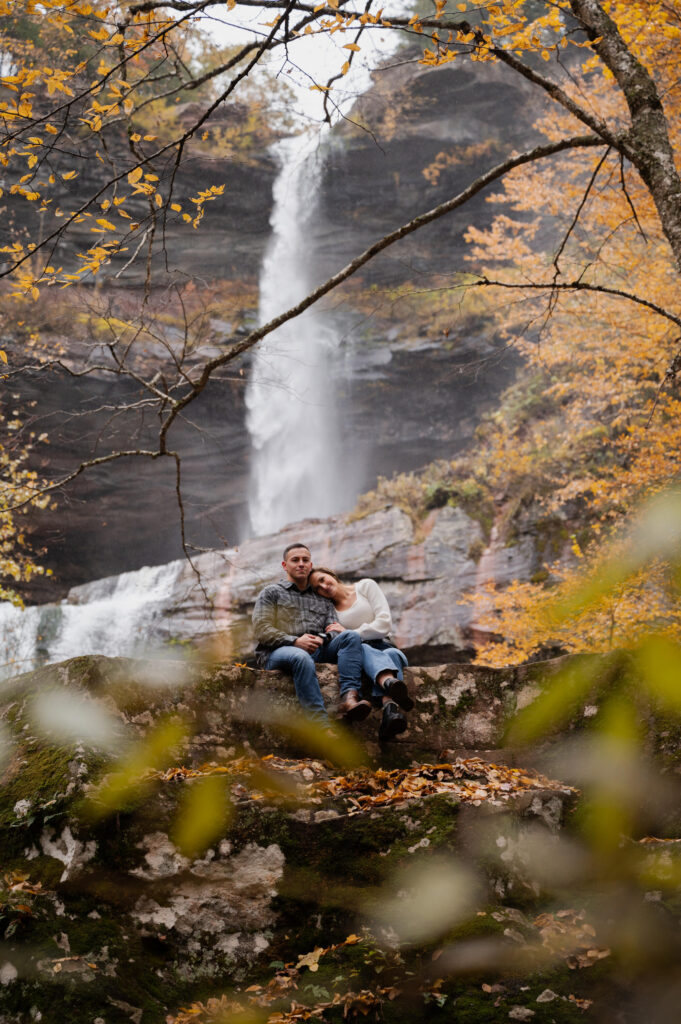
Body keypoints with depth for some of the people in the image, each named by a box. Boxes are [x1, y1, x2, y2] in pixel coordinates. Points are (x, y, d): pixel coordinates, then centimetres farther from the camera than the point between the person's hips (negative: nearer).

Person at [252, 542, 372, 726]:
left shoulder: (322, 599, 29)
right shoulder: (271, 593, 17)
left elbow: (334, 630, 15)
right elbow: (261, 630, 2)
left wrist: (321, 639, -11)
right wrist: (295, 641, -13)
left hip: (317, 651, 4)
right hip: (277, 653, -4)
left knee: (350, 636, -20)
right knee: (301, 657, -40)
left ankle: (349, 697, -43)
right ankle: (322, 727, -51)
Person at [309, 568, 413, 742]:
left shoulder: (366, 586, 11)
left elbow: (385, 624, 0)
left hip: (382, 645, 0)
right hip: (355, 651, 0)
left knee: (392, 654, -37)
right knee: (364, 650, -37)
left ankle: (390, 710, -68)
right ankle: (391, 683, -73)